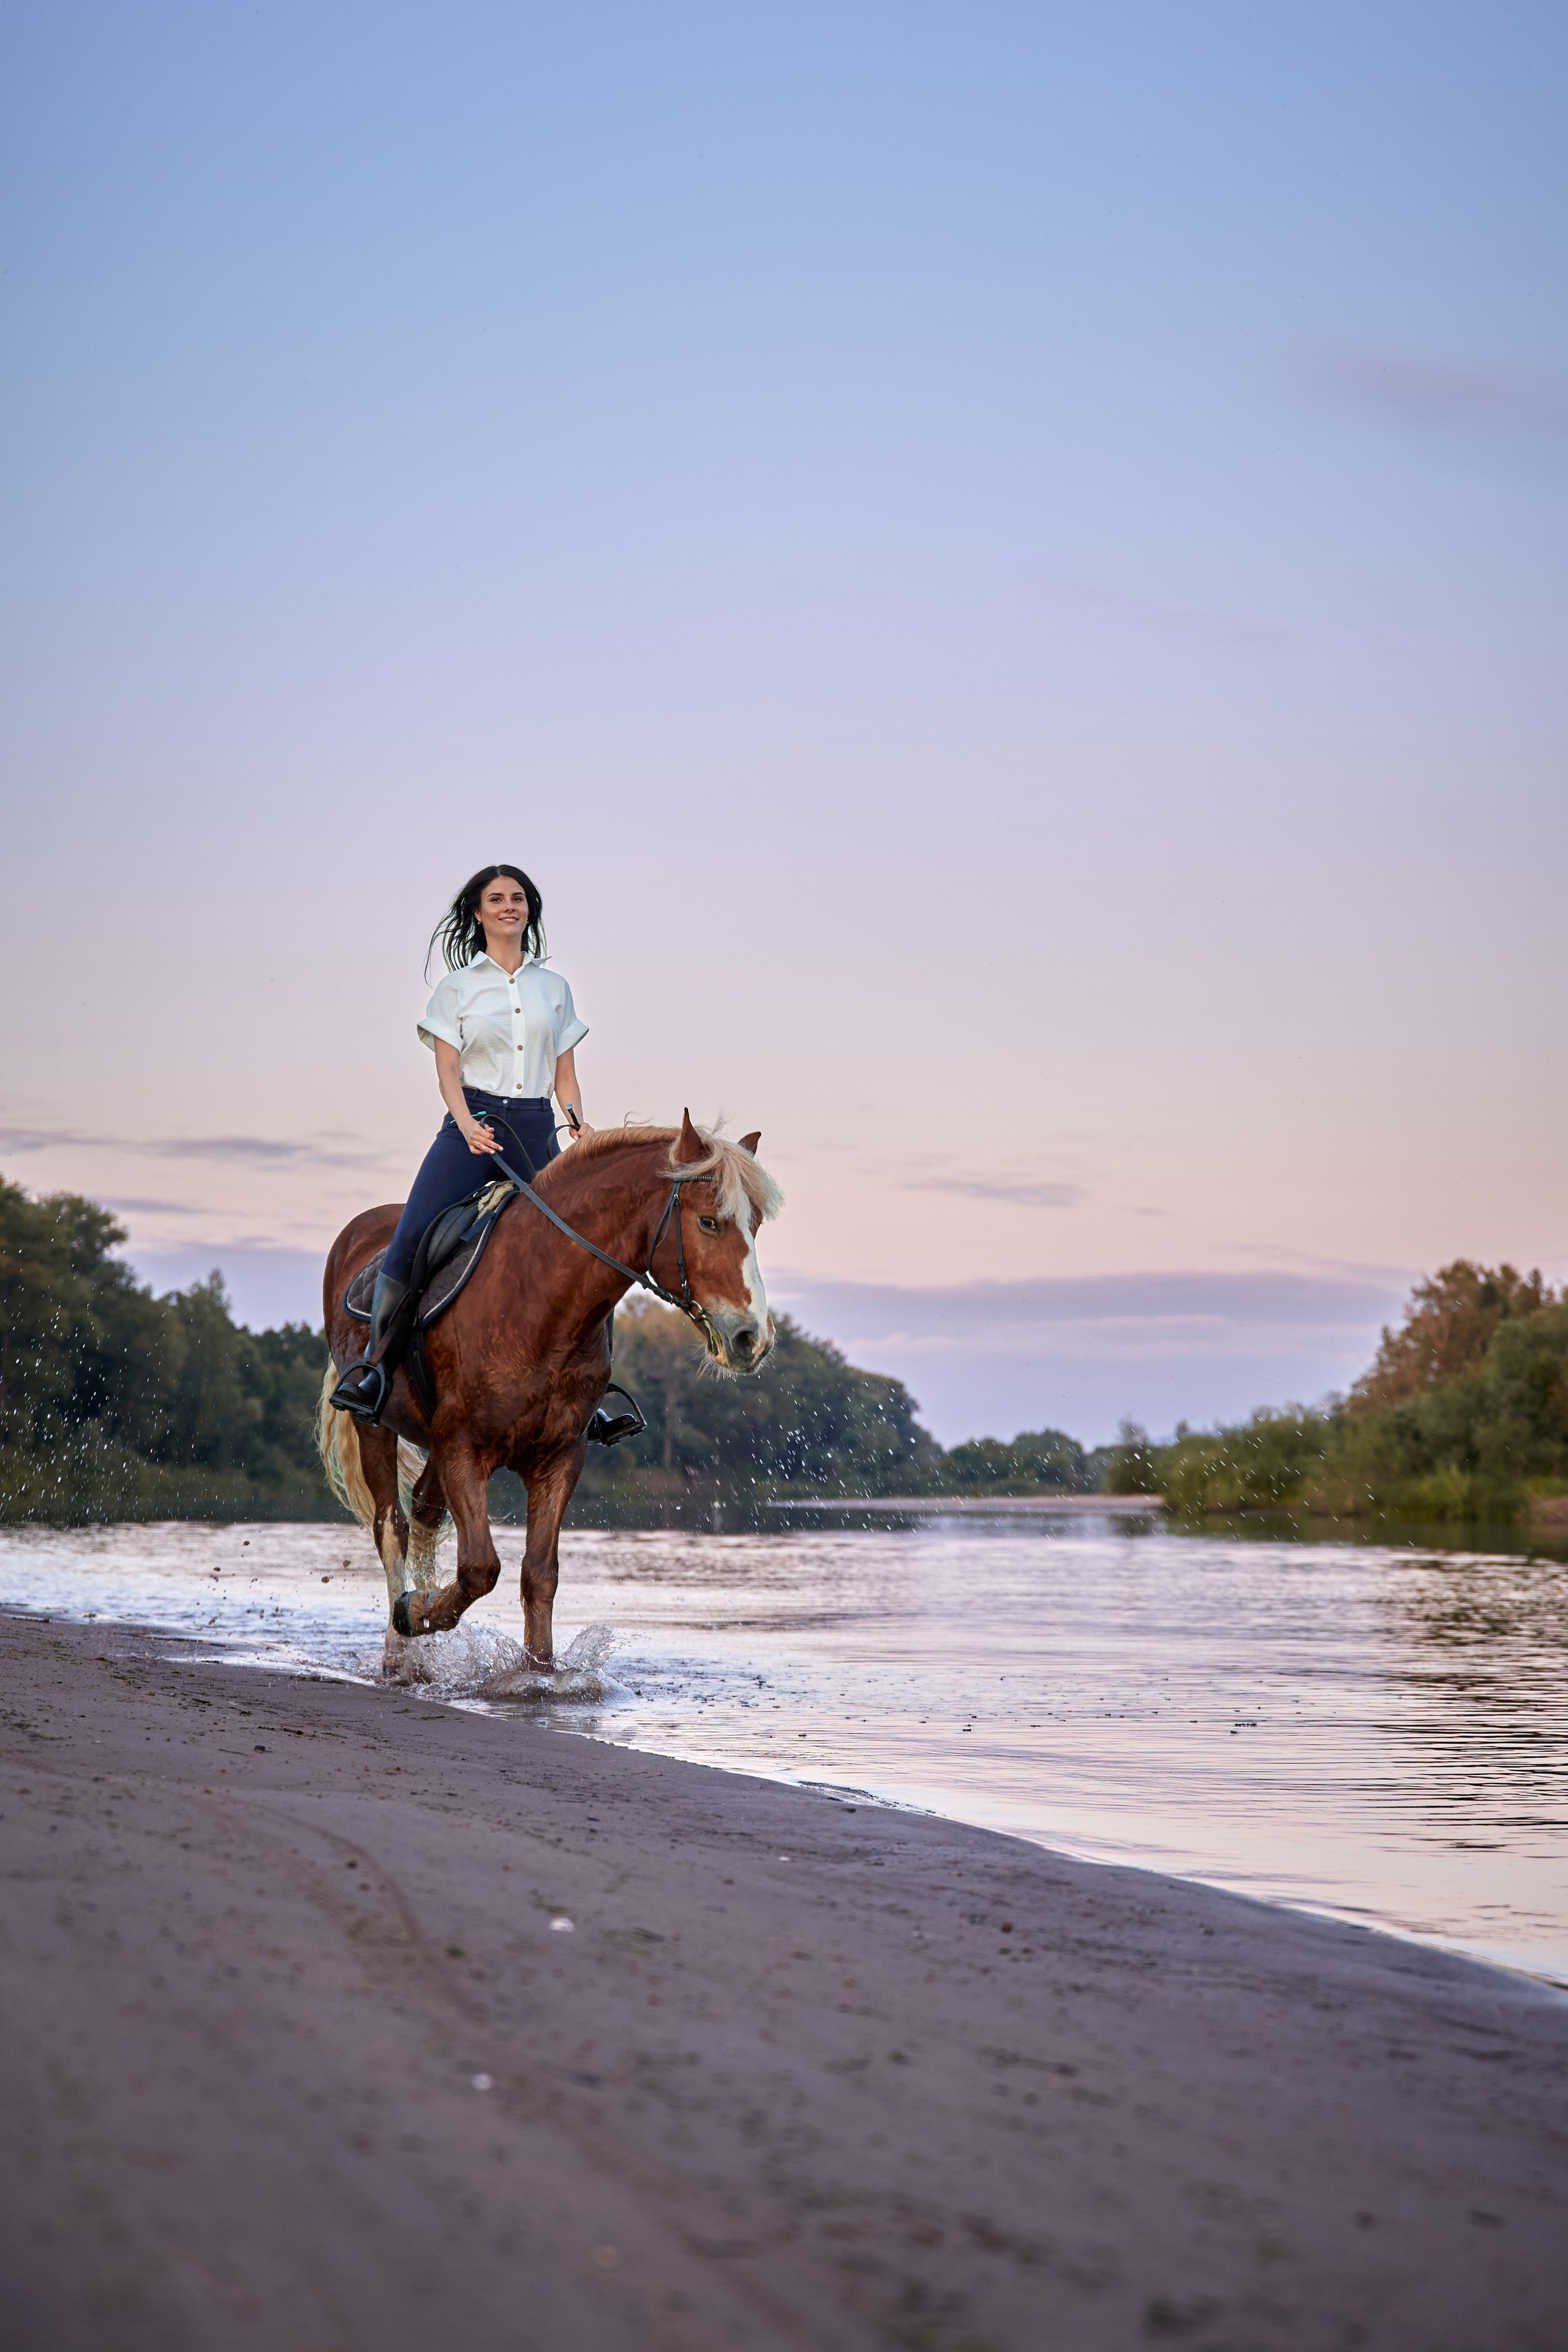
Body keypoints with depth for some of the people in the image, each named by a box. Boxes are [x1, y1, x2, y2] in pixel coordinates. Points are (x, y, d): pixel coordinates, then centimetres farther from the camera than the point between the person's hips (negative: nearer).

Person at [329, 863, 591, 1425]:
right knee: (411, 1236, -21)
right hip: (472, 1125, -2)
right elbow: (447, 1070, -1)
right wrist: (468, 1125, -19)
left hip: (537, 1130, 3)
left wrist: (580, 1123, -5)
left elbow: (565, 1075, 14)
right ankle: (375, 1364, -15)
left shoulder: (554, 988, 15)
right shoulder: (457, 987, 7)